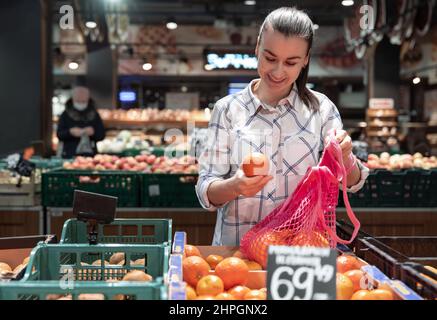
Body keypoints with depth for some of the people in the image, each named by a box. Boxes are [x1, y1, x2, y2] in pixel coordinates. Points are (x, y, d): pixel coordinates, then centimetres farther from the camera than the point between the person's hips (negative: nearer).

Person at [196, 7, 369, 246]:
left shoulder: (320, 108, 4)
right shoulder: (227, 109, 0)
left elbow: (352, 183, 6)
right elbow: (206, 192, -2)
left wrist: (344, 158, -15)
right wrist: (235, 186, -23)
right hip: (236, 248, 0)